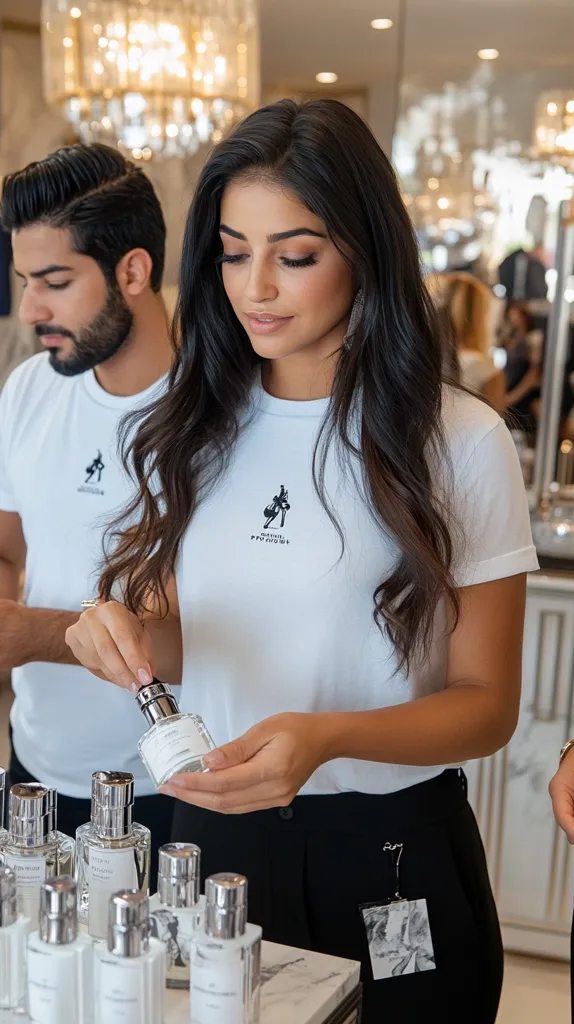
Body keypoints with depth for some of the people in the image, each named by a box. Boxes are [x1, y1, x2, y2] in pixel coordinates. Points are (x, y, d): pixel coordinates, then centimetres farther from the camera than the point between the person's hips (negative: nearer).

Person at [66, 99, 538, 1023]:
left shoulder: (460, 443, -12)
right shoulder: (194, 431, 0)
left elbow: (486, 703, -10)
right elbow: (172, 646, 9)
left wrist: (326, 737, -28)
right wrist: (126, 633, -15)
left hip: (391, 857, -3)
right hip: (217, 833, 4)